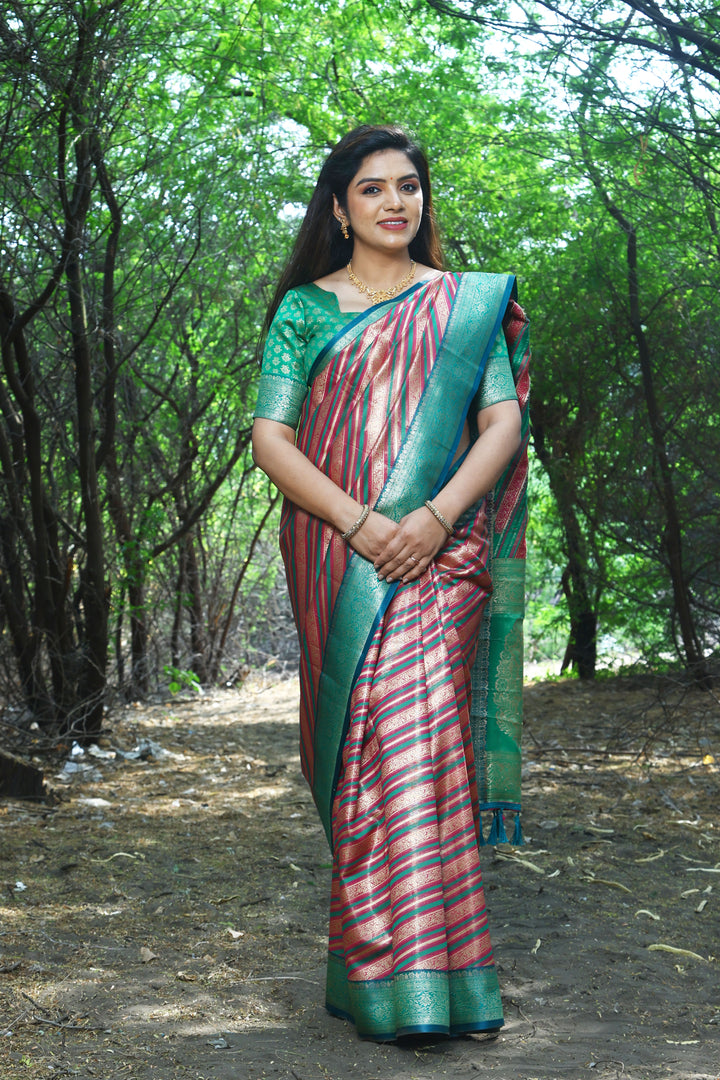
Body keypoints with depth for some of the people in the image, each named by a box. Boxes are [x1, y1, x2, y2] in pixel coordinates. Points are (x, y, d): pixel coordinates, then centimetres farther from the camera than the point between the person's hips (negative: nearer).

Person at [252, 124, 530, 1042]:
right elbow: (270, 437, 2)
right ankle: (378, 963, 6)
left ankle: (412, 975, -8)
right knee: (357, 734, -3)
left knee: (411, 725, -13)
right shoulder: (304, 309, 11)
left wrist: (437, 517, -12)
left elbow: (504, 424, 5)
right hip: (332, 554, 1)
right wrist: (361, 522, -12)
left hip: (437, 551, -1)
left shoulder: (468, 303, 12)